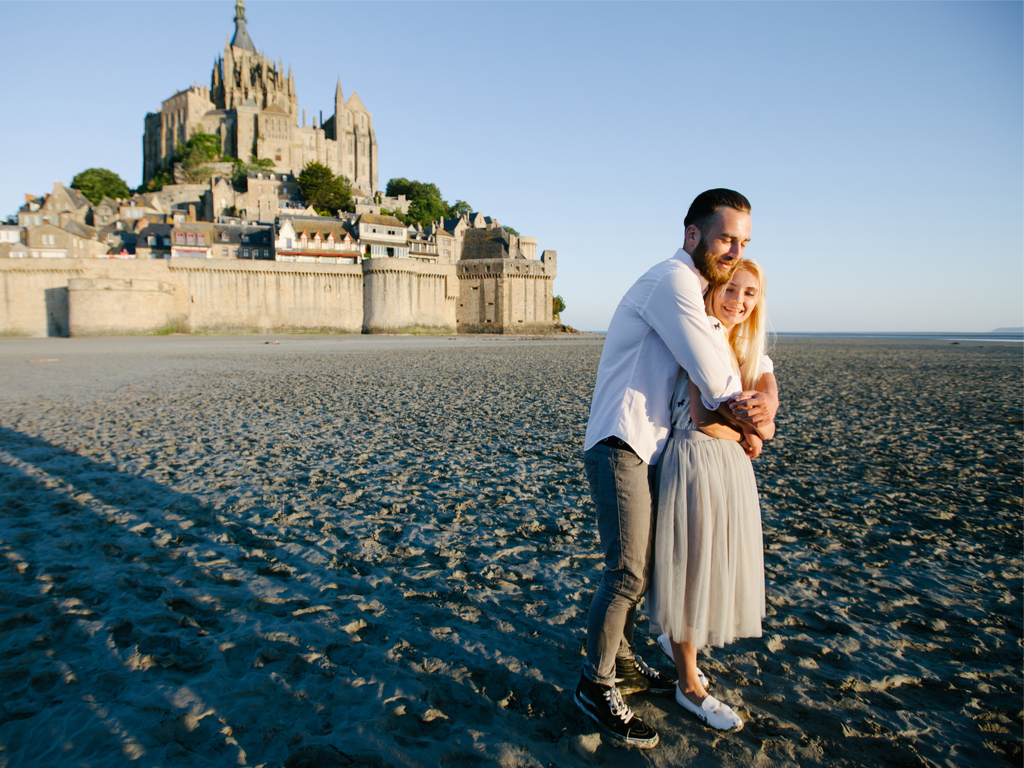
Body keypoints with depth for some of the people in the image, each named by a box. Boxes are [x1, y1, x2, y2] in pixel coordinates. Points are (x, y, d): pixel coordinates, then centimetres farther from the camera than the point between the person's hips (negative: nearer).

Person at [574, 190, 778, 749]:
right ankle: (595, 687, 8)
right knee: (627, 571, -7)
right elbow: (714, 380, -19)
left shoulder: (700, 292, 18)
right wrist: (748, 415, 0)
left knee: (638, 564, 16)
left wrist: (767, 399, -4)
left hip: (648, 449, 10)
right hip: (620, 445, -10)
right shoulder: (672, 281, -15)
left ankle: (621, 661, 32)